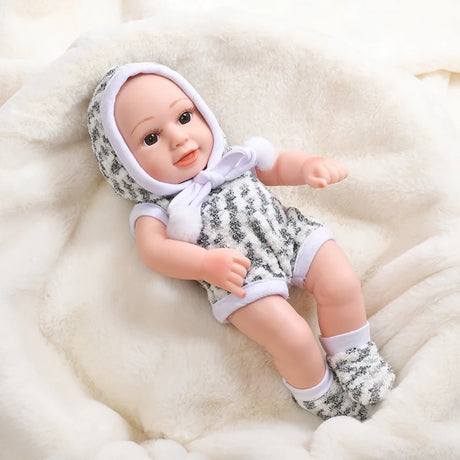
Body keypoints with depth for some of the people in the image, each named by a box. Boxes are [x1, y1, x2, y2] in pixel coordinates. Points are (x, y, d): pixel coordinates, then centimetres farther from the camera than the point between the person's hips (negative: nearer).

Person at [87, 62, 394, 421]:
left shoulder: (235, 158, 13)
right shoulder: (155, 208, 0)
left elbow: (277, 166, 23)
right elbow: (154, 250, -14)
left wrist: (310, 166, 1)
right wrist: (207, 263, -29)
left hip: (291, 234, 5)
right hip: (240, 279, -5)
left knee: (343, 285, -10)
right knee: (292, 337, -19)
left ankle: (355, 361, 15)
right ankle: (321, 397, 10)